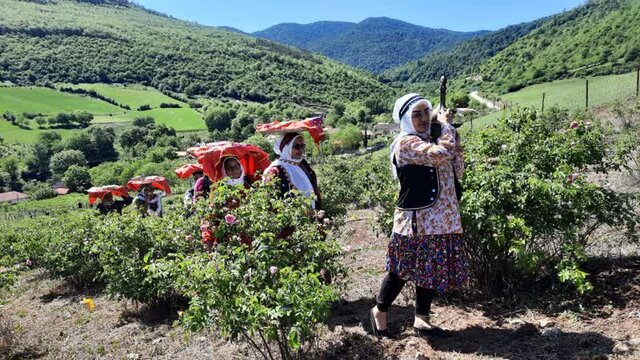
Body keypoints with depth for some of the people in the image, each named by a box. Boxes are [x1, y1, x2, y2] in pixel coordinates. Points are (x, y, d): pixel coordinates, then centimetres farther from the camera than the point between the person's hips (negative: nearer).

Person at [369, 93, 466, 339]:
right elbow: (441, 155, -27)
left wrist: (454, 147, 0)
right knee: (402, 269, 4)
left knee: (430, 270, 14)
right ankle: (379, 312, 25)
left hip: (439, 218, 8)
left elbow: (456, 171, 17)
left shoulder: (432, 139, 13)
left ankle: (421, 319, 29)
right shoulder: (406, 143, -14)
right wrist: (445, 125, -10)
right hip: (416, 219, -8)